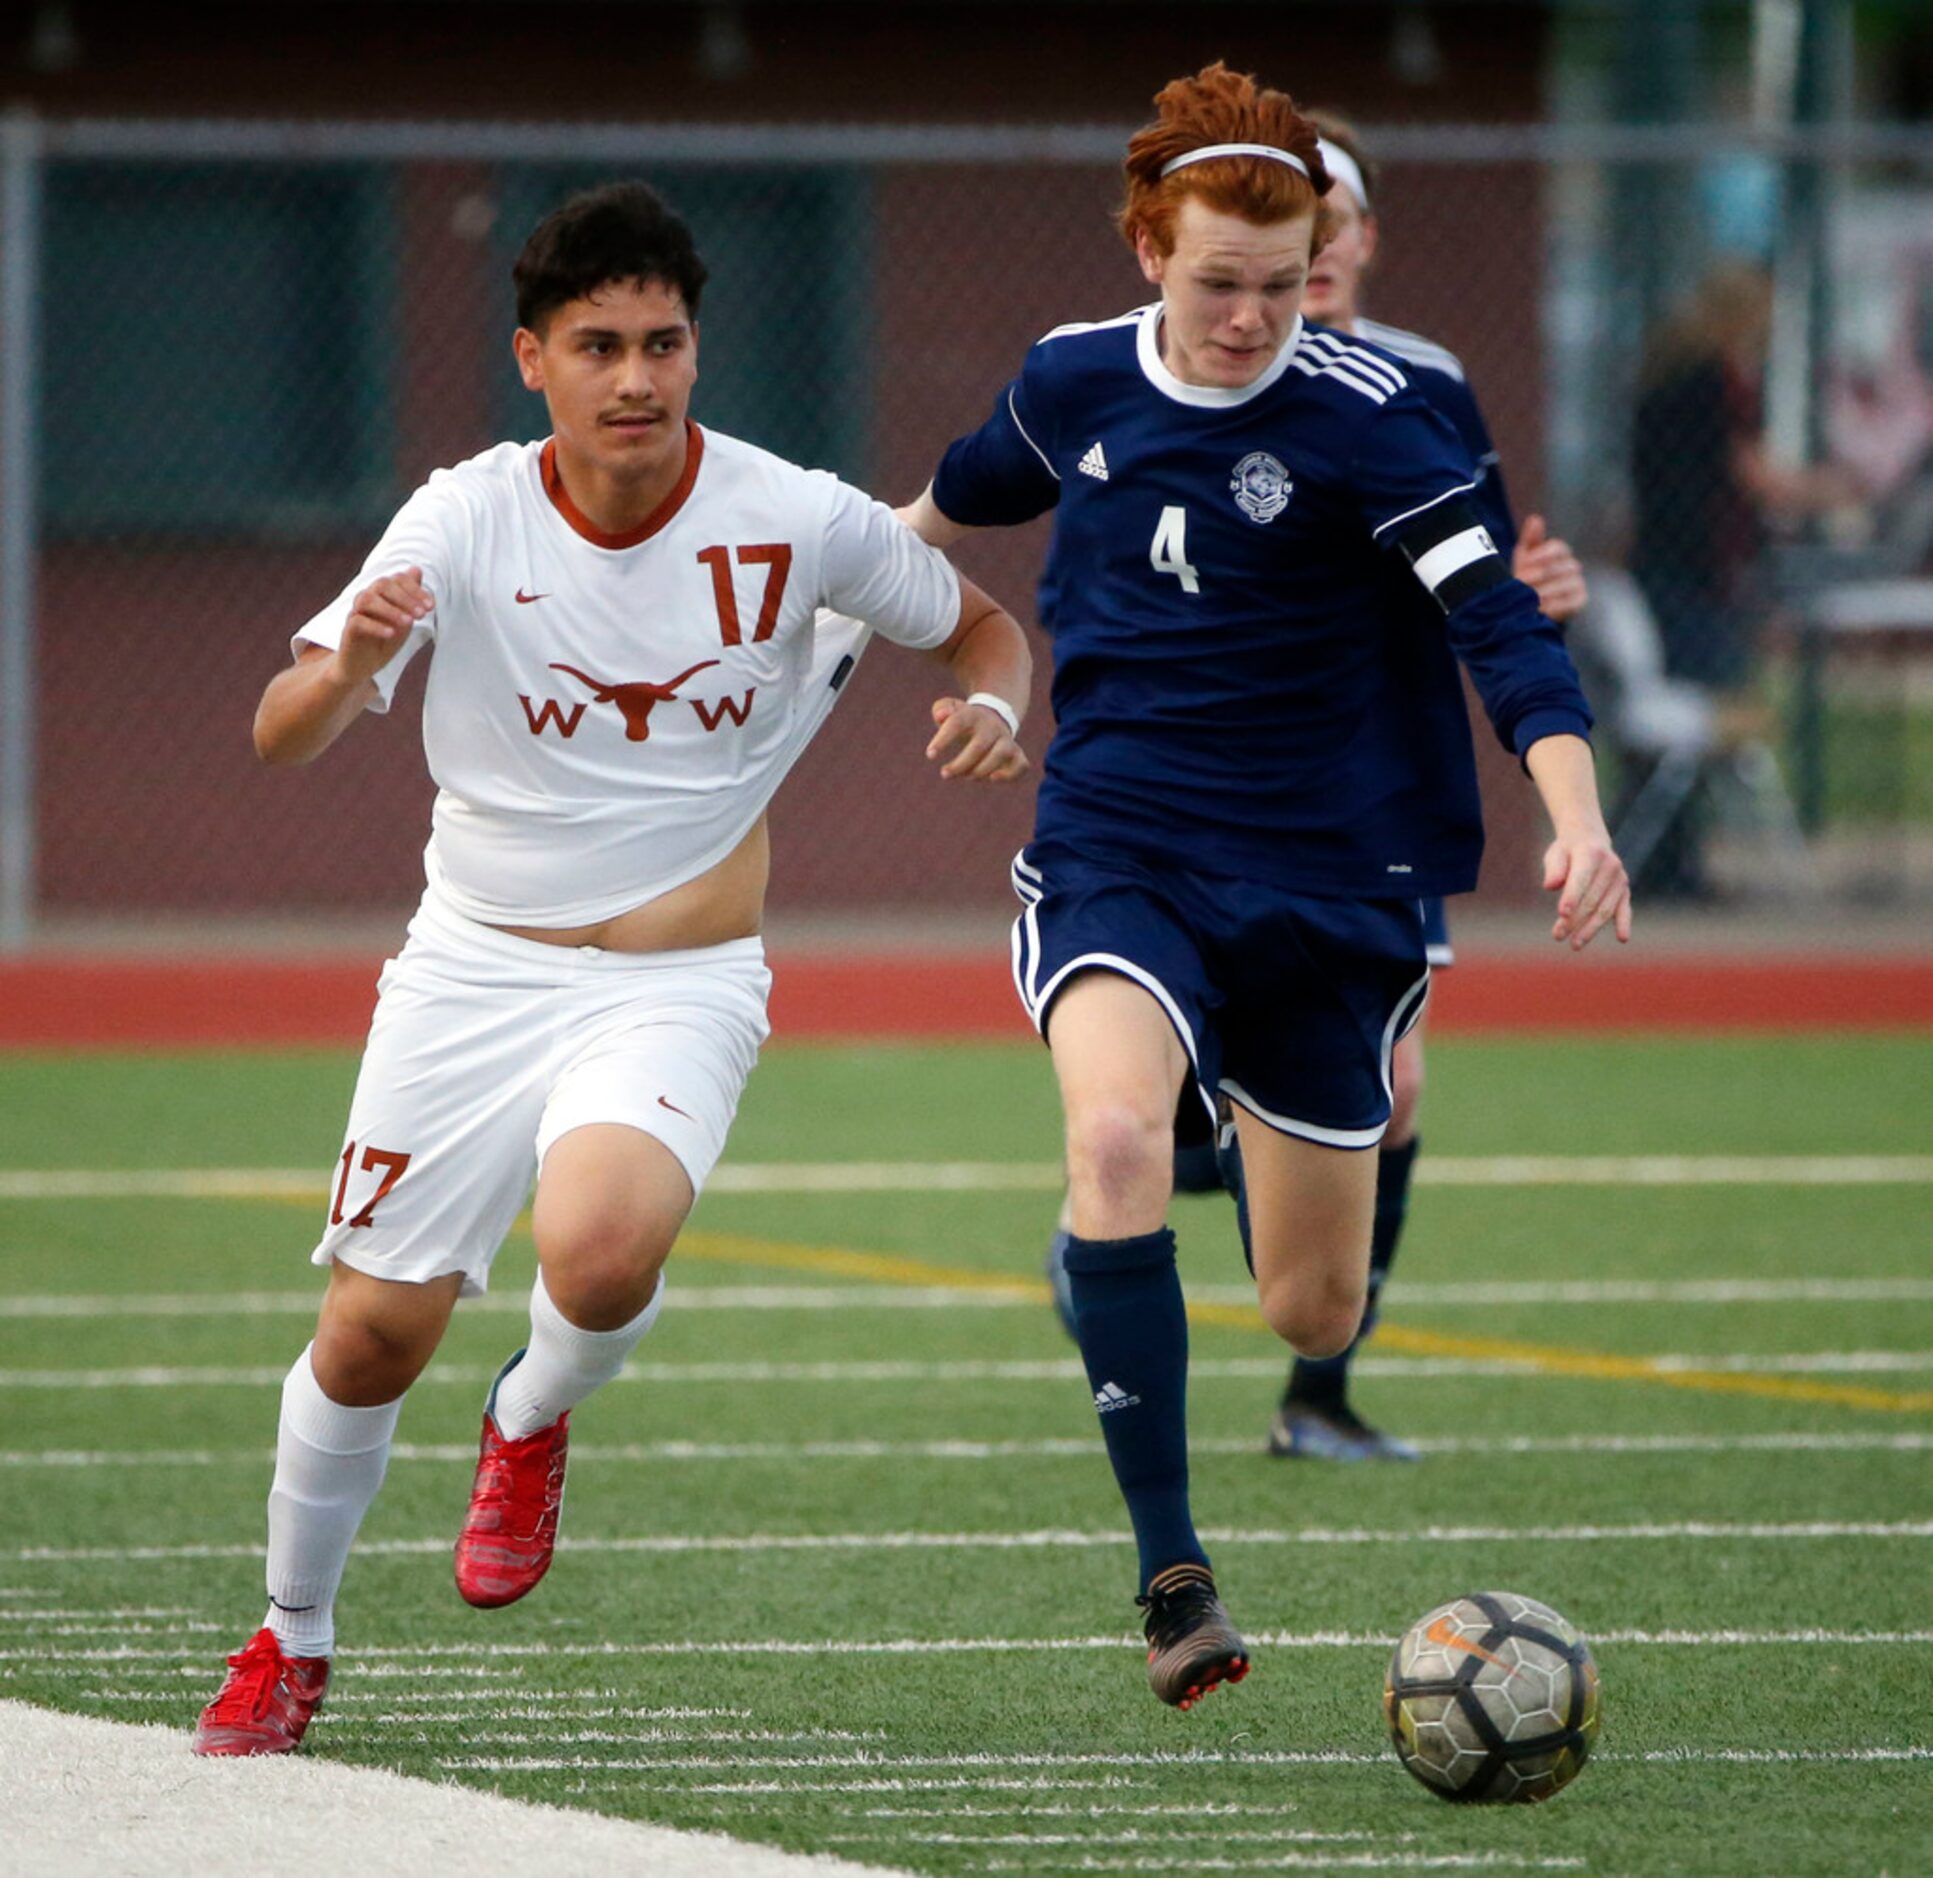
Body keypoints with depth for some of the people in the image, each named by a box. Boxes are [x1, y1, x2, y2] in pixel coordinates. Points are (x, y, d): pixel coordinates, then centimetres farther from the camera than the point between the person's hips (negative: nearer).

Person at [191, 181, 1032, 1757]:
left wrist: (993, 706, -15)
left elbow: (981, 626, 9)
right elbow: (281, 740, -14)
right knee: (374, 1330, 1)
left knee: (601, 1253, -30)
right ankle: (292, 1645, 27)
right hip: (474, 973, 1)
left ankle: (534, 1421, 6)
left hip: (677, 991, -1)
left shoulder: (797, 522, -10)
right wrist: (351, 664, -37)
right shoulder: (464, 524, -10)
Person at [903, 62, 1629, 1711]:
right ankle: (1173, 1574, -27)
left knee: (1316, 1313, 5)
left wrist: (1576, 816, -35)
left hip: (1318, 869, -1)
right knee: (1116, 1138, -31)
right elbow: (970, 489, 24)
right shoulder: (1076, 381, 1)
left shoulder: (1364, 414, -11)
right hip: (1117, 851, 1)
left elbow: (1494, 611, -20)